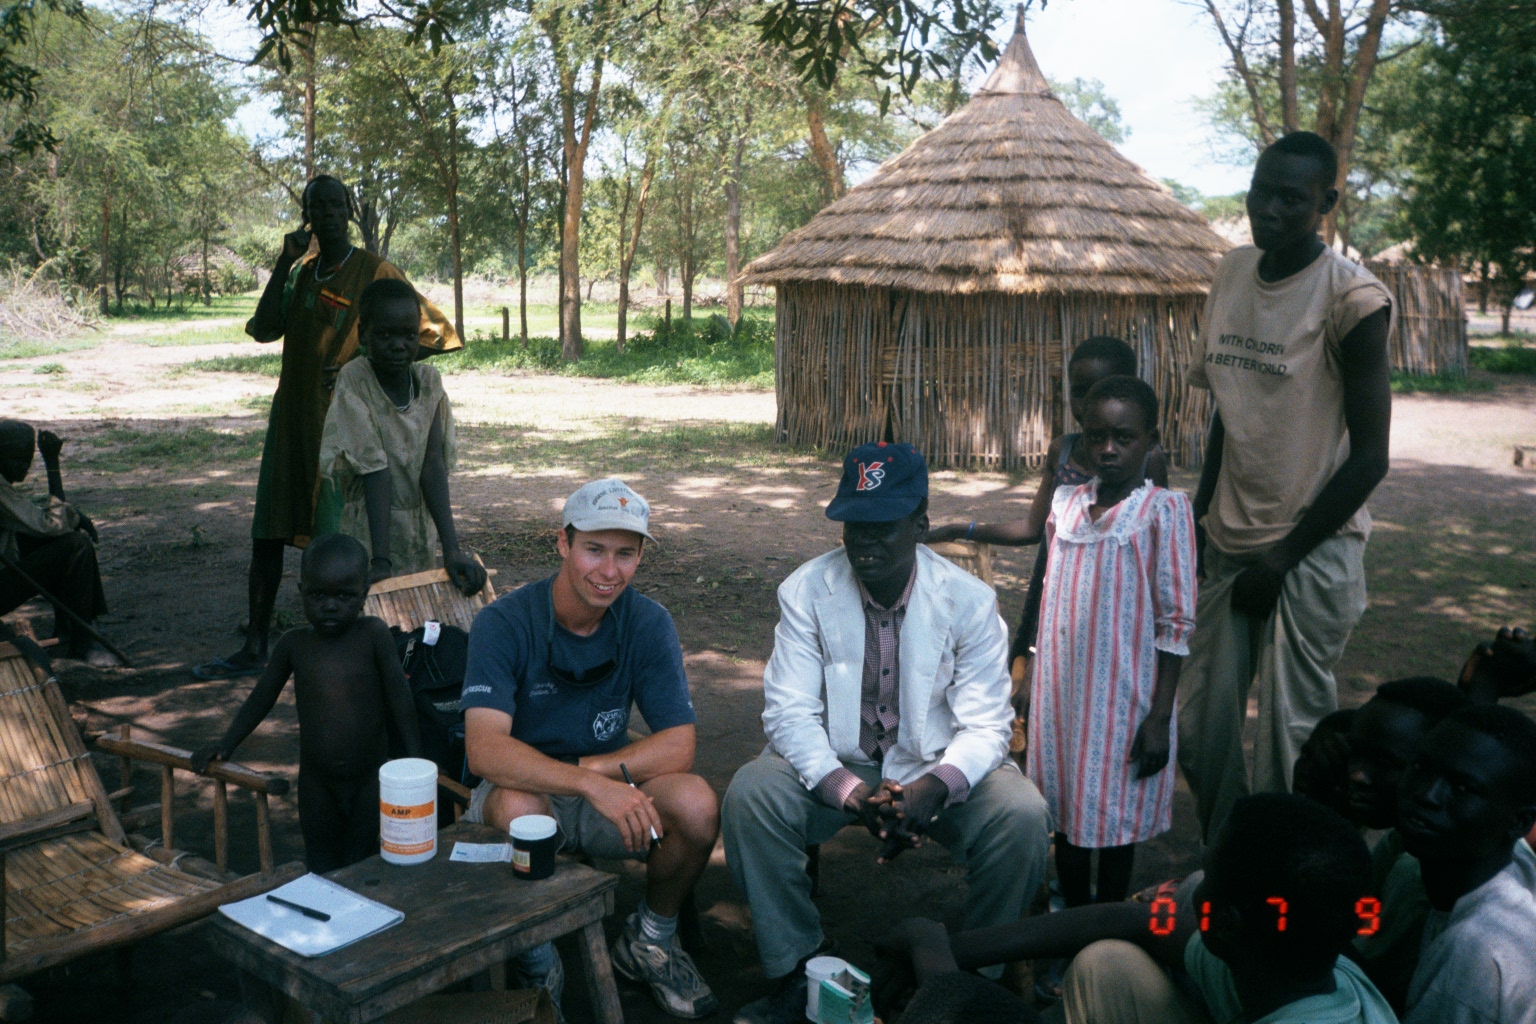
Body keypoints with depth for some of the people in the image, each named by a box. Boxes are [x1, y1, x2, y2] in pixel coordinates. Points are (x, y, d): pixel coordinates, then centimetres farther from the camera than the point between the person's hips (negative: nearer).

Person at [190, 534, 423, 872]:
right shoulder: (294, 644, -4)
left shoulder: (374, 635, -12)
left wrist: (415, 760, -17)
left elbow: (399, 695, -13)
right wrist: (225, 744, -2)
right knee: (321, 867, 12)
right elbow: (261, 698, 7)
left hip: (370, 777, -3)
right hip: (317, 781, 3)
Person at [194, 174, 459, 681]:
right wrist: (285, 261, -3)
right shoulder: (301, 273, 13)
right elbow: (264, 329, 1)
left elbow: (433, 332, -9)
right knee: (267, 534, 7)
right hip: (292, 418, 6)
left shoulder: (376, 273, -4)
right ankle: (254, 648, 16)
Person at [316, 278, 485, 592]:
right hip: (367, 537, -4)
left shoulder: (428, 380, -2)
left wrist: (452, 549, -21)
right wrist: (379, 560, -26)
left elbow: (433, 467, -11)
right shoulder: (354, 380, -13)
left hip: (419, 539, 4)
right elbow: (375, 471, -21)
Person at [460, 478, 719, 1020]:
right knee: (517, 809, -37)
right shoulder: (504, 623, -19)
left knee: (697, 805, -25)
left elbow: (678, 747, -15)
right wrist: (592, 784, -43)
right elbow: (484, 749, -32)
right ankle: (536, 964, -7)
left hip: (611, 790, 3)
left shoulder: (648, 624, -10)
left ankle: (650, 939, 6)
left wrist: (587, 767, -25)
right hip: (524, 788, -2)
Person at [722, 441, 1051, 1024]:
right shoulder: (805, 591, -11)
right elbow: (789, 711, -14)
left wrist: (933, 787, -34)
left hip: (938, 767, 0)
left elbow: (985, 724, -13)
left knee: (1021, 815, -27)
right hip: (833, 765, 1)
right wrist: (851, 792, -31)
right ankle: (796, 971, -5)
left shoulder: (970, 600, -12)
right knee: (749, 794, -27)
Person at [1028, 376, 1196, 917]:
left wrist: (1160, 717, -12)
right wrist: (1030, 680, 13)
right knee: (1065, 809, 15)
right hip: (1060, 692, 5)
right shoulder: (1067, 503, 3)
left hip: (1124, 697, -4)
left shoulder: (1164, 510, -11)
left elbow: (1176, 622, -10)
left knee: (1114, 814, 8)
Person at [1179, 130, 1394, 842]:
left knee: (1290, 743, -1)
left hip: (1312, 549, -6)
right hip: (1230, 540, 6)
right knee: (1199, 731, 9)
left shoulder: (1351, 296, -13)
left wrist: (1284, 556, -11)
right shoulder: (1233, 272, 7)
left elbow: (1370, 457, -12)